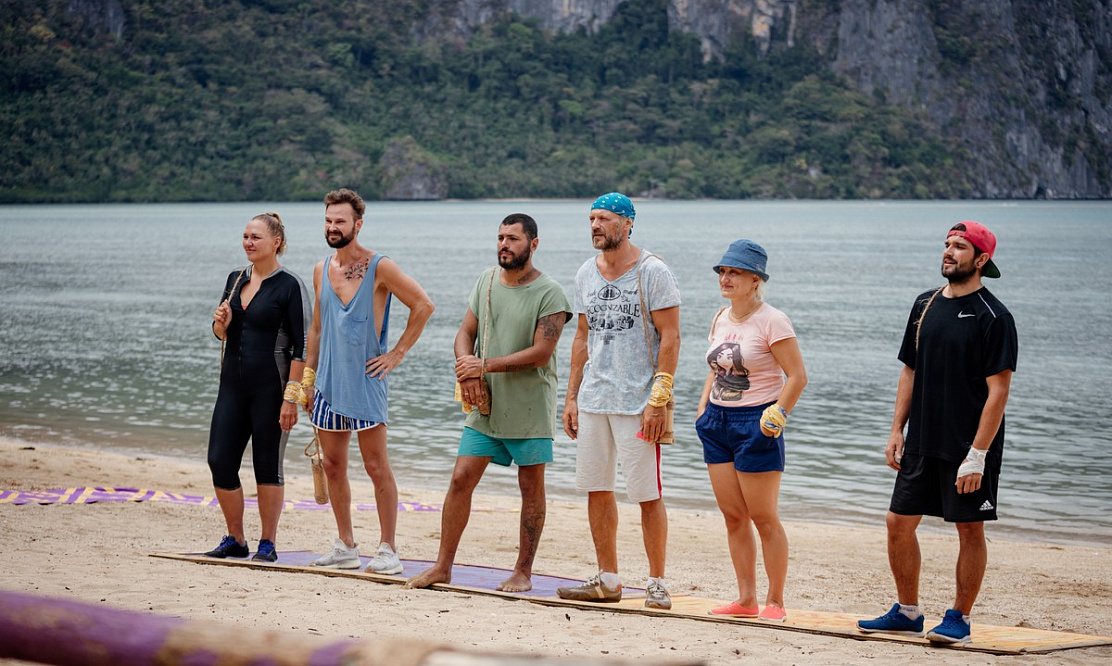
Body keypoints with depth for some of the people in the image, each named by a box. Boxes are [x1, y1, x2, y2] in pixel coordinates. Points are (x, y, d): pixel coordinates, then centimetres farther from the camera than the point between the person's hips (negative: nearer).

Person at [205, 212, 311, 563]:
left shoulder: (289, 286, -9)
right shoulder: (236, 279, 12)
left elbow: (300, 347, -12)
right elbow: (222, 333, 22)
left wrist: (291, 396, -17)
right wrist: (221, 323, -3)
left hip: (270, 387, -6)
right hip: (233, 384, 7)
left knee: (267, 466, 1)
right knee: (219, 461, 2)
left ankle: (268, 545, 12)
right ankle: (236, 540, 16)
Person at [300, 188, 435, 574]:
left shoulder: (379, 267, -8)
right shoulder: (322, 270, 11)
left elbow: (423, 306, -8)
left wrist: (398, 353, -9)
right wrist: (308, 376, 14)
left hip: (365, 380, -6)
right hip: (327, 382, 6)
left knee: (376, 466, -5)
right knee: (333, 466, 9)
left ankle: (387, 550, -1)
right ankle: (345, 546, 18)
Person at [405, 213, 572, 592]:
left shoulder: (549, 294, -10)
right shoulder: (487, 281, 8)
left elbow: (541, 352, -17)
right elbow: (465, 332, 11)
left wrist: (486, 365, -20)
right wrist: (467, 368, -10)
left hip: (530, 408, -5)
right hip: (485, 405, 5)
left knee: (531, 486, 4)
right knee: (461, 478, 0)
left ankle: (523, 572, 12)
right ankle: (443, 567, 6)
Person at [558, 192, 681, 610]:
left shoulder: (652, 273, -7)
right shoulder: (586, 274, 12)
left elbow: (670, 337, -10)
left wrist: (658, 400, -16)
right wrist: (571, 396, 13)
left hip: (637, 401, -6)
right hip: (593, 400, 6)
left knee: (648, 493, -4)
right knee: (597, 489, 8)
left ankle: (656, 583, 4)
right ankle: (608, 580, 17)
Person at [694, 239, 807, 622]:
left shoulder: (772, 322, -11)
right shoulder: (721, 320, 11)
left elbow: (797, 375, -12)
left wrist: (777, 416, -18)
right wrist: (703, 410, 14)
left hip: (755, 423, -7)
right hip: (718, 420, 7)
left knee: (764, 518, -3)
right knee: (733, 516, 7)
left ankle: (775, 602, 5)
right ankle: (745, 600, 14)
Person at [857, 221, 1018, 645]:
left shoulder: (993, 317, -10)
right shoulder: (925, 305, 10)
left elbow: (998, 391, -14)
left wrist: (977, 454, -19)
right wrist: (896, 431, 10)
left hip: (968, 447, -6)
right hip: (922, 443, 7)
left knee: (970, 529, 1)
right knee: (899, 522, 7)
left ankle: (959, 619, 12)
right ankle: (907, 613, 20)